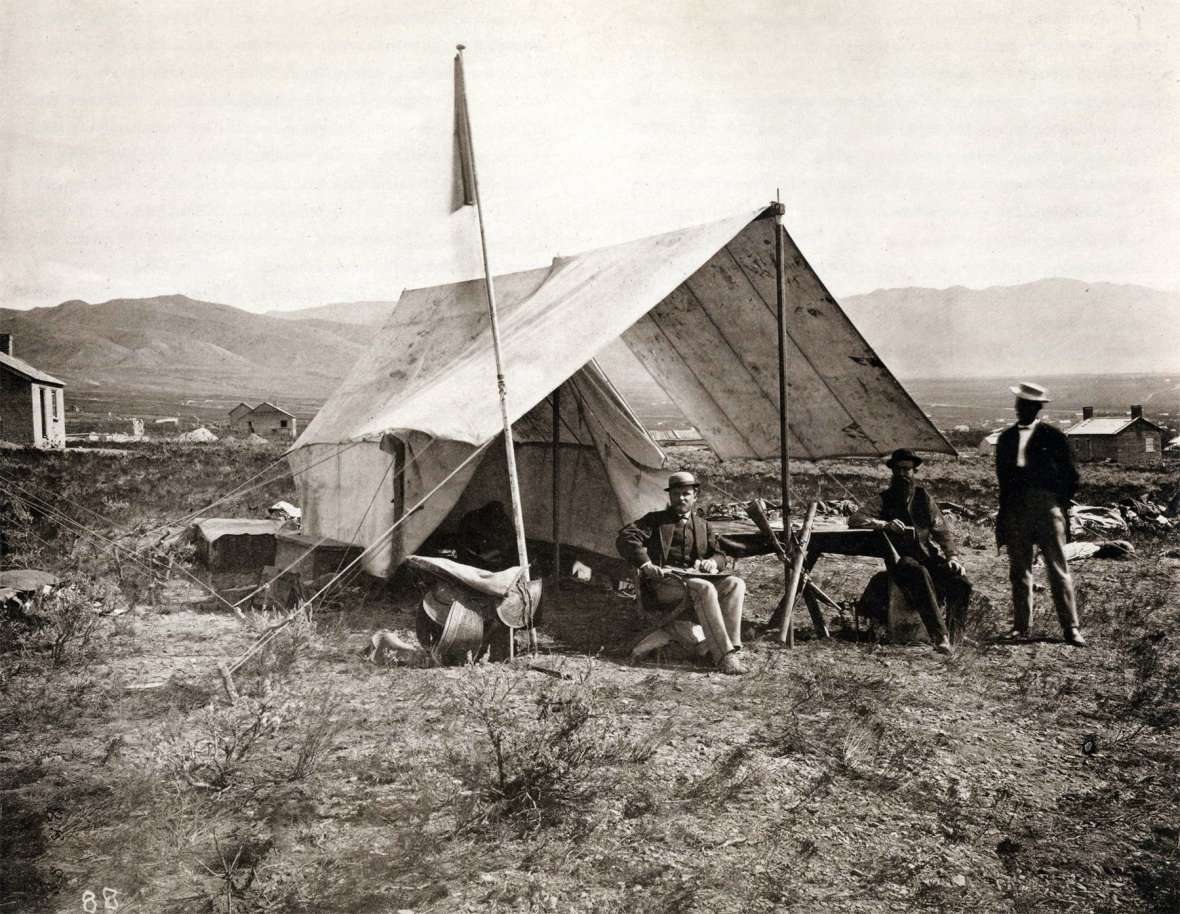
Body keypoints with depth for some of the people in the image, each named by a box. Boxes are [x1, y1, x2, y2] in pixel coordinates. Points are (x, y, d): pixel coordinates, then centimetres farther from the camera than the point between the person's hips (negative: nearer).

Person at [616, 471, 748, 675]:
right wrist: (646, 565, -18)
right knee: (704, 588, -34)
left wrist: (712, 562, -1)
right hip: (662, 584, -5)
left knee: (735, 584, -21)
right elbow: (625, 539, -3)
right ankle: (723, 656, -39)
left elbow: (718, 552, 25)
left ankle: (731, 647, -29)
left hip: (694, 579, 5)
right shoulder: (656, 520, 10)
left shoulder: (701, 524, 24)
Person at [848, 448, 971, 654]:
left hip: (930, 557, 3)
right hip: (901, 559, -3)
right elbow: (855, 519, -7)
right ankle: (938, 636, -40)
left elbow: (941, 530, 13)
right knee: (920, 575, -37)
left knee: (961, 582, -24)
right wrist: (886, 524, -22)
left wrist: (951, 556, -5)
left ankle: (954, 637, -13)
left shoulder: (923, 497, 15)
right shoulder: (885, 499, 6)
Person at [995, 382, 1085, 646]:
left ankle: (1071, 628, 0)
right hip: (1015, 509, 4)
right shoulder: (1006, 437, 14)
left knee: (1058, 569, -4)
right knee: (1019, 570, 6)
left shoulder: (1053, 436, 2)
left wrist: (1060, 502, 1)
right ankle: (1021, 626, 12)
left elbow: (1071, 476, 5)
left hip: (1047, 504, -4)